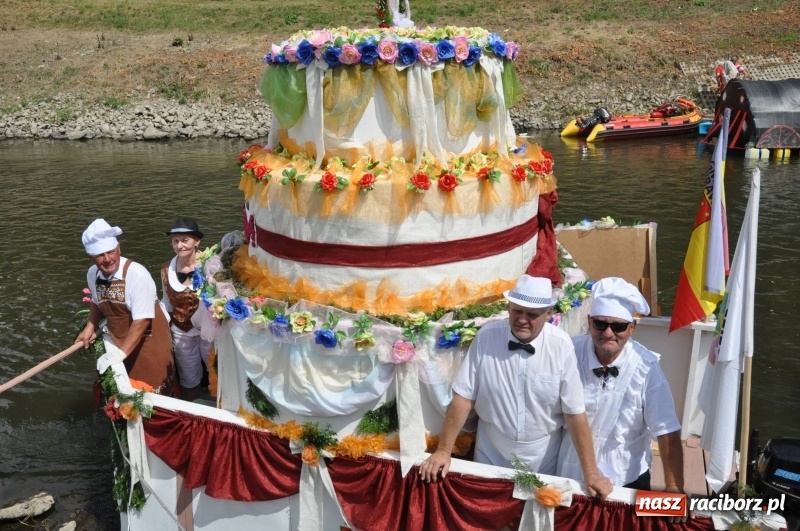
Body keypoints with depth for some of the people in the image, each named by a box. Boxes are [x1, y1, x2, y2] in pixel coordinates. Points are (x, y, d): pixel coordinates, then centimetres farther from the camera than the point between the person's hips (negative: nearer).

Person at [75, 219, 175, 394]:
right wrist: (90, 327, 3)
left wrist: (122, 353, -28)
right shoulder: (92, 274, -6)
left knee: (150, 392, 4)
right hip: (118, 340, 6)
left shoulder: (137, 275, -27)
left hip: (147, 343, -6)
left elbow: (141, 320, -27)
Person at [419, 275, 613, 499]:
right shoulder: (486, 337, -16)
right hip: (491, 458, 0)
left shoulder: (561, 346, -16)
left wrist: (590, 472, -12)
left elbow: (574, 413, -12)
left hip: (542, 462, 0)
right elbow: (464, 397, -11)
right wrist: (444, 450, -11)